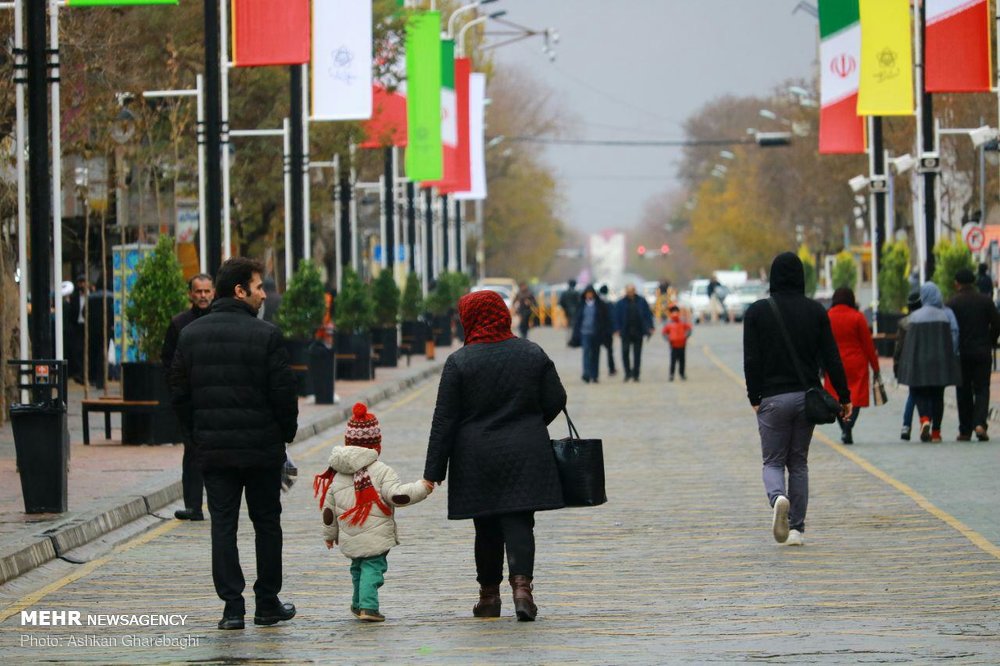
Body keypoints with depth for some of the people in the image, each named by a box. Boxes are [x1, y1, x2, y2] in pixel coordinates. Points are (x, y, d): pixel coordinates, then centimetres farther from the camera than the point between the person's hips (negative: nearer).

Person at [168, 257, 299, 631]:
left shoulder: (191, 334, 3)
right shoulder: (265, 335, -10)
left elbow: (179, 392, 5)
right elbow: (283, 392, -10)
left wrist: (196, 435, 14)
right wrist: (287, 432, 6)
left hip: (212, 448, 3)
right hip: (262, 447, -3)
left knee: (222, 525, 4)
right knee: (266, 523, 10)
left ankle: (232, 607, -2)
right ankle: (268, 606, 14)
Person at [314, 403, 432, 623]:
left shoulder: (335, 476, 7)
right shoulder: (380, 471, -11)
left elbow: (328, 509, 12)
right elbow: (397, 495, -18)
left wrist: (329, 534, 24)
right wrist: (421, 488, -9)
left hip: (349, 539, 6)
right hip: (375, 537, -6)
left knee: (358, 568, 22)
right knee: (372, 567, -7)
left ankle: (358, 604, 33)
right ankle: (368, 606, -22)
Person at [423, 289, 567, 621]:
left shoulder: (459, 362, -7)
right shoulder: (532, 353, 2)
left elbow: (444, 420, -7)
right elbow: (555, 401, 6)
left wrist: (434, 471, -4)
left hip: (477, 461, -1)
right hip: (525, 454, 1)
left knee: (487, 529, 10)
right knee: (519, 522, -1)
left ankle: (489, 595, 17)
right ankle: (522, 584, -22)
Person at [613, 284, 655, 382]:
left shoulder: (641, 301, 3)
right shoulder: (621, 303, 1)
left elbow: (648, 314, 4)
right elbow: (617, 317, 0)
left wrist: (650, 327, -4)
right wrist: (617, 329, -10)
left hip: (638, 332, 1)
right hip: (626, 332, -1)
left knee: (637, 354, 4)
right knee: (625, 352, -7)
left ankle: (635, 375, 13)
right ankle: (628, 373, 8)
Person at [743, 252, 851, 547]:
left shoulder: (757, 312, -3)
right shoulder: (815, 311, 1)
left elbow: (751, 360, -6)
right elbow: (831, 357, 0)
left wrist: (754, 398, 1)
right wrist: (844, 397, 4)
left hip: (772, 398, -2)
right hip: (807, 397, 2)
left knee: (773, 461, 5)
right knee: (799, 462, 12)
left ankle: (778, 498, -28)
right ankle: (796, 528, 8)